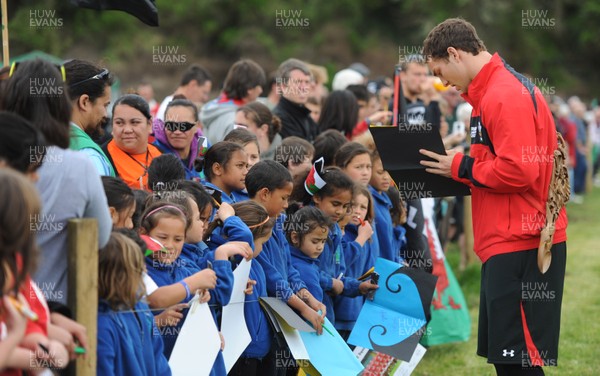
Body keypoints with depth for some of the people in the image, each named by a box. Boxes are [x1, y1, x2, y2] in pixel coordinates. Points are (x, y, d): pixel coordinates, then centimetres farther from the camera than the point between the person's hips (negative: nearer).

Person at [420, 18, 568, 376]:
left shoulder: (505, 95, -16)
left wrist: (461, 167, -10)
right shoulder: (496, 89, 16)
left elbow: (519, 171, -23)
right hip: (509, 243, 10)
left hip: (520, 246, -10)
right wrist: (463, 168, 6)